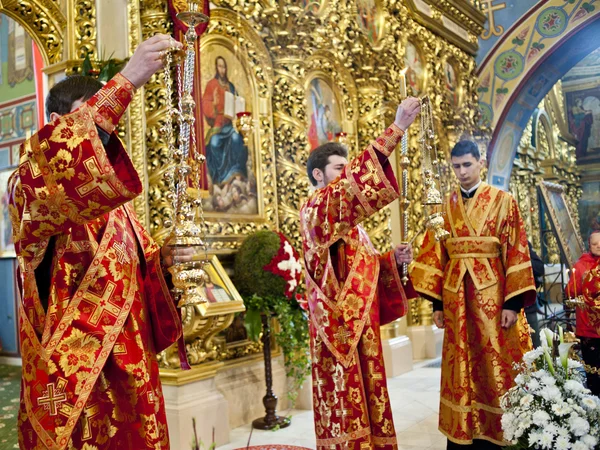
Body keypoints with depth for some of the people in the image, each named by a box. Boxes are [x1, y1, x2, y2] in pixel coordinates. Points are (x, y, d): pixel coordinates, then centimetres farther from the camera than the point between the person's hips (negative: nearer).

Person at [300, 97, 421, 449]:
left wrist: (392, 258, 0)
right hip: (338, 327, -9)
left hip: (361, 325, 9)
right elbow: (353, 184, -27)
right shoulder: (315, 208, -9)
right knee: (346, 408, -4)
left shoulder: (348, 219, 19)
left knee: (365, 403, 13)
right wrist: (396, 129, -29)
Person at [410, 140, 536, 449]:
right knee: (461, 370, 8)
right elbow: (436, 255, 6)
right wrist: (437, 302, 1)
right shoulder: (446, 206, 9)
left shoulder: (503, 201, 1)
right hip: (456, 298, 3)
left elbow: (515, 253, -5)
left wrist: (513, 303, -11)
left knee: (495, 369, 4)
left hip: (493, 295, -2)